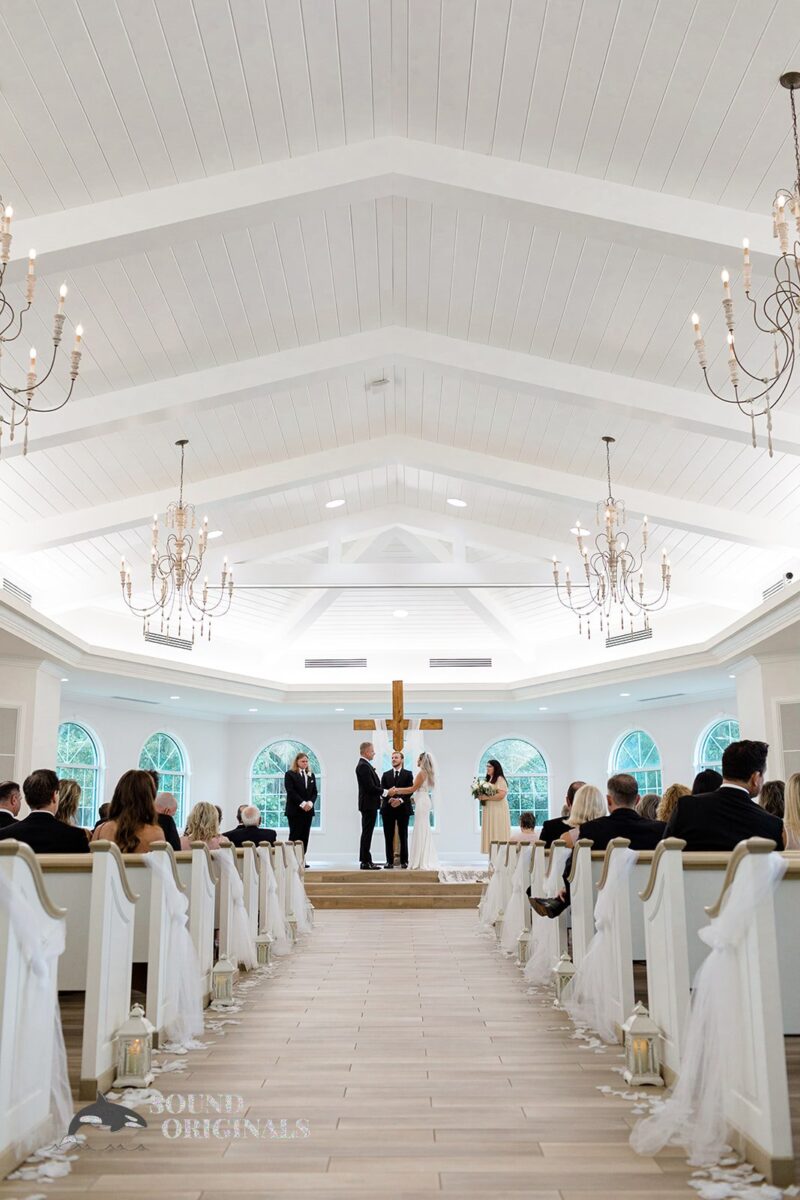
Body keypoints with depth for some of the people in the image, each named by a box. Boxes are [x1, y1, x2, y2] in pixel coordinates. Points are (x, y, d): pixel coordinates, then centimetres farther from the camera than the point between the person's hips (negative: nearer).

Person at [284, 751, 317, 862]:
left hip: (308, 810, 5)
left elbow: (314, 792, 11)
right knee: (294, 835, -5)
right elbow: (291, 792, -11)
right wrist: (302, 804, -17)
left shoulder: (311, 775, 15)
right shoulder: (290, 774, -2)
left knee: (305, 835, 3)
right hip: (294, 810, -5)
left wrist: (310, 803, -8)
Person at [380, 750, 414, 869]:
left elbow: (410, 791, -3)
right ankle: (390, 861, 5)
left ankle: (404, 861, 7)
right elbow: (382, 791, 4)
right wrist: (390, 799, -14)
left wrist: (400, 800, -16)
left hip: (403, 808, -2)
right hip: (388, 808, 2)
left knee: (403, 836, 2)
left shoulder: (408, 774, 7)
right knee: (389, 837, 1)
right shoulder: (386, 775, 13)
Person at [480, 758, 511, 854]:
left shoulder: (500, 779, -9)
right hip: (489, 811, 9)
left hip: (498, 811, -9)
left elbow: (501, 795, -20)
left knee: (498, 834, -8)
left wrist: (486, 797, -19)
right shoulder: (489, 780, 18)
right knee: (491, 833, 6)